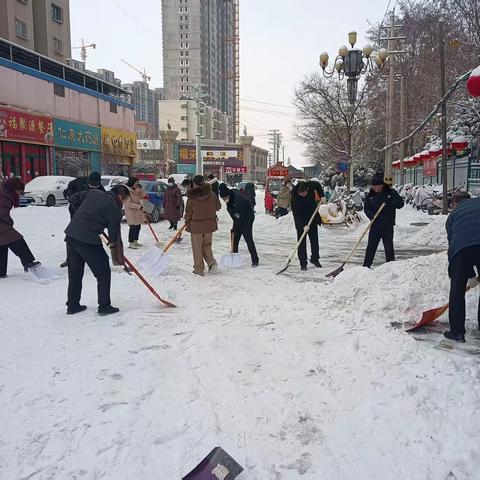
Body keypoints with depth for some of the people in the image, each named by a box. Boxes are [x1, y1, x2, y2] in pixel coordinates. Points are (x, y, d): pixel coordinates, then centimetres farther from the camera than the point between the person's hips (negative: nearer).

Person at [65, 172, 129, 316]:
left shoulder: (92, 192, 14)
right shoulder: (115, 208, -4)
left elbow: (73, 199, 18)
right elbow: (114, 234, -2)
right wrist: (119, 258, 7)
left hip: (71, 235, 7)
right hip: (88, 240, -7)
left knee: (75, 273, 19)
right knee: (103, 272, 8)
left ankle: (72, 305, 29)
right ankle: (104, 306, 13)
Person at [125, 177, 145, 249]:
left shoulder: (137, 189, 9)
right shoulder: (127, 190, -17)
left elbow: (142, 196, 9)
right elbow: (128, 203, -22)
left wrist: (140, 188, -4)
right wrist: (139, 207, -22)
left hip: (138, 212, 9)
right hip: (131, 212, -8)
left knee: (138, 227, 12)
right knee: (133, 227, -8)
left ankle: (135, 242, 24)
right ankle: (131, 243, -1)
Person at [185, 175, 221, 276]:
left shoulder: (191, 198, -14)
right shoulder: (212, 195, -6)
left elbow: (188, 213, -5)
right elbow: (218, 207, 9)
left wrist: (187, 222, 14)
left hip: (196, 226, -3)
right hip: (209, 225, 3)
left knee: (197, 249, 9)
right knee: (207, 245, 21)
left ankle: (199, 269, 15)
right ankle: (211, 261, 3)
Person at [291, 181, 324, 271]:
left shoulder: (311, 185, -18)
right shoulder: (294, 196, -28)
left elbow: (318, 185, 9)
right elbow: (296, 214, -28)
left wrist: (321, 196, 1)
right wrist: (303, 225, -37)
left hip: (313, 217, 4)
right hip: (301, 221, -4)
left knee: (314, 240, 11)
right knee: (302, 242, -5)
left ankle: (315, 259, 27)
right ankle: (303, 263, 2)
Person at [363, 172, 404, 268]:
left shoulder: (391, 193, -3)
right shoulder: (370, 195, 5)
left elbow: (401, 204, -5)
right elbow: (366, 208, 5)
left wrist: (390, 202, -22)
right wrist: (370, 214, -15)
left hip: (388, 226, -2)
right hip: (375, 225, 3)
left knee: (388, 247, 1)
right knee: (371, 246, 5)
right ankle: (366, 266, 14)